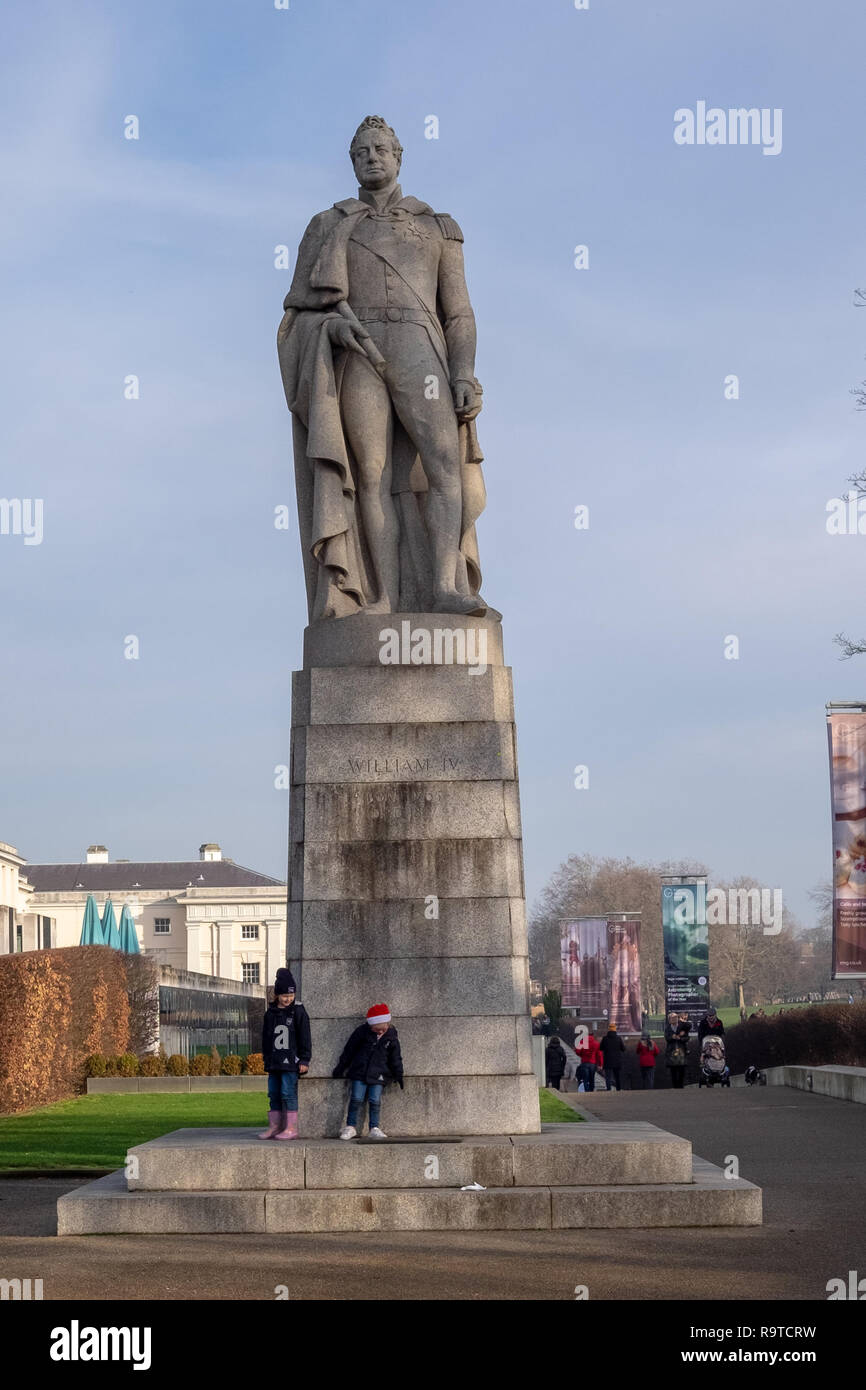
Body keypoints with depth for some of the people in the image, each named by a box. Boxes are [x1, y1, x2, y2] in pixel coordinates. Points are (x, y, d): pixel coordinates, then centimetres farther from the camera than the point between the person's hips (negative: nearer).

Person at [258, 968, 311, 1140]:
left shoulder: (298, 1011, -3)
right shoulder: (270, 1013, 11)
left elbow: (305, 1038, -3)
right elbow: (265, 1037, 19)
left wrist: (304, 1060, -7)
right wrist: (266, 1058, 16)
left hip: (291, 1061, -6)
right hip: (274, 1061, 6)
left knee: (288, 1093, -8)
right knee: (274, 1094, 8)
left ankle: (291, 1128, -4)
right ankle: (274, 1126, 15)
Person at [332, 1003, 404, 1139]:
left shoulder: (392, 1037, -1)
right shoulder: (362, 1032, -4)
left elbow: (396, 1058, 10)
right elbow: (349, 1050, 4)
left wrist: (398, 1076, 10)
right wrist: (340, 1069, 9)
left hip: (378, 1075, 0)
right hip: (359, 1072, 0)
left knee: (375, 1101, -5)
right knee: (356, 1099, -5)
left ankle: (374, 1129, 5)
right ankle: (350, 1127, 7)